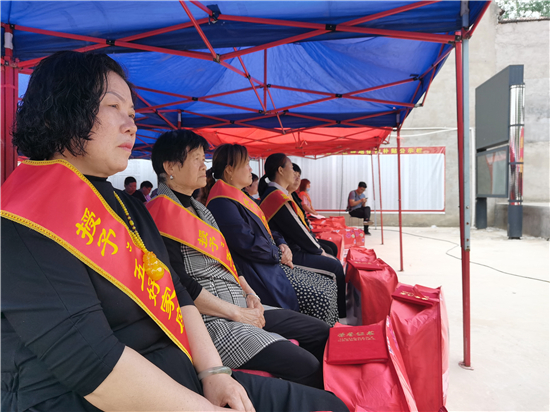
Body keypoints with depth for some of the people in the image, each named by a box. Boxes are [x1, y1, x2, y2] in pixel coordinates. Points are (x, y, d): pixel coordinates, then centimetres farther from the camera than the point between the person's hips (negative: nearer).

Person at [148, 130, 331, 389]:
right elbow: (181, 285, -19)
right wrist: (237, 313, -14)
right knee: (306, 367, -19)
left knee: (323, 334, 7)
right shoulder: (162, 213, -12)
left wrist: (249, 293, 5)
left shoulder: (199, 209, 17)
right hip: (211, 321, -9)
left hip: (241, 308, 10)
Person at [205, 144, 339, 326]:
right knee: (320, 297, -15)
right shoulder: (222, 203, -16)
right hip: (259, 274, -10)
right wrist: (279, 255, -10)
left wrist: (280, 243, 4)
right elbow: (247, 243, -22)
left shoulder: (238, 196, 17)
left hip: (272, 263, 10)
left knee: (329, 286, 3)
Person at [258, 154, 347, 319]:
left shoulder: (274, 194, 13)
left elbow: (299, 226, 15)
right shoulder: (278, 197, -20)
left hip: (293, 248, 11)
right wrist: (319, 250, -4)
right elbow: (298, 231, -18)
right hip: (289, 255, -11)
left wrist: (317, 247, 11)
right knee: (334, 266, -9)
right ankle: (340, 316, 5)